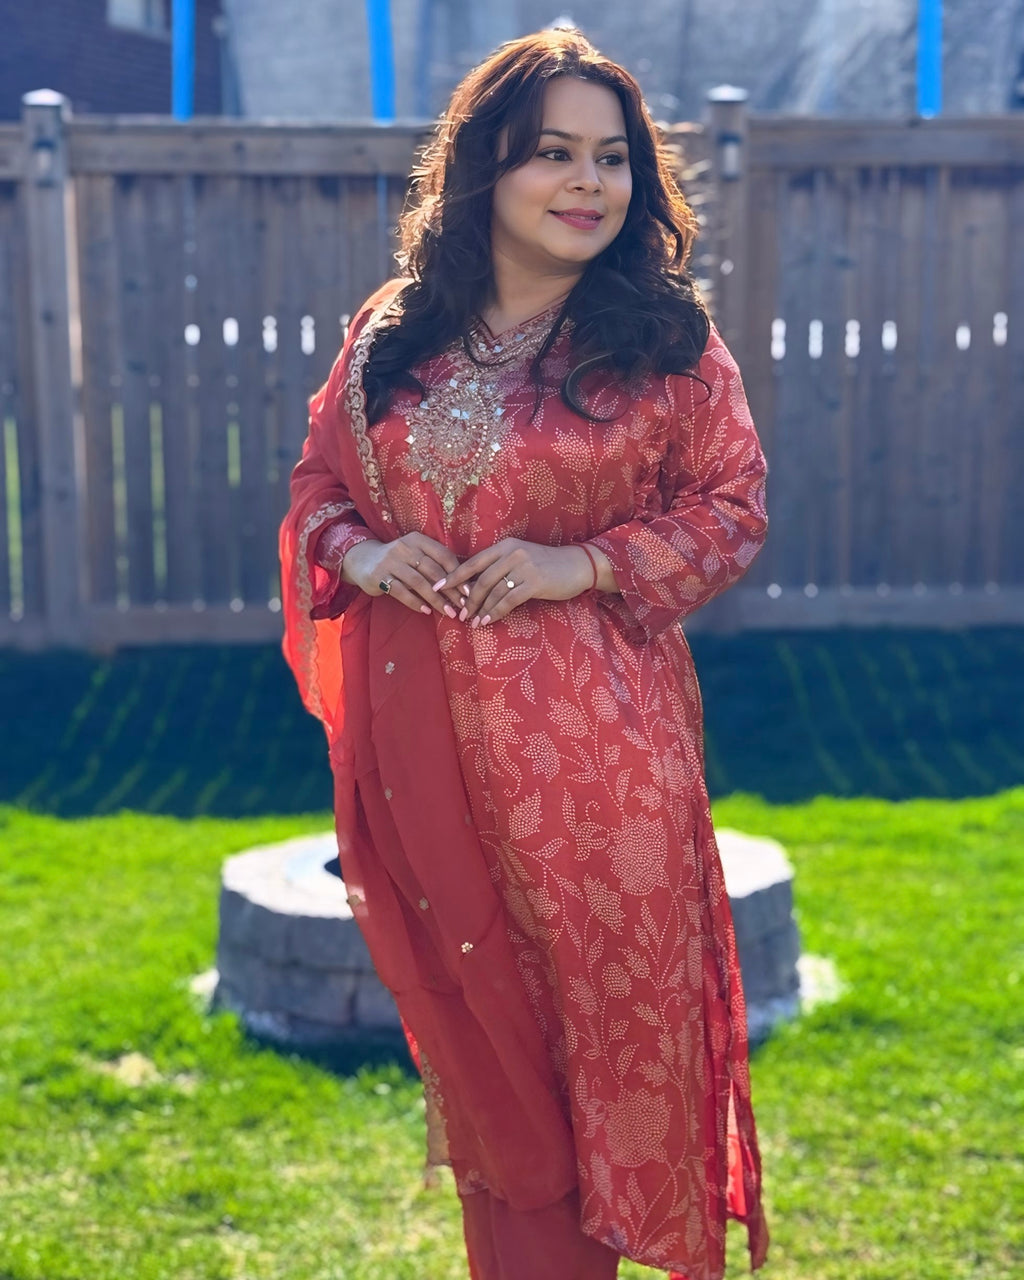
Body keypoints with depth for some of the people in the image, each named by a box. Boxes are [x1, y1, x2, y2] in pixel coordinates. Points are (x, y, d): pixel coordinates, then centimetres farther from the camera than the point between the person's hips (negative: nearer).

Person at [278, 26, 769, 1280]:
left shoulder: (666, 339, -2)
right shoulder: (388, 335, 6)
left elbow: (732, 506, 0)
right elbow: (318, 485, 15)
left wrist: (580, 566, -14)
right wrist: (361, 554, -7)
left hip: (597, 734, -3)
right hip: (423, 731, 3)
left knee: (620, 996, 4)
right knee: (471, 1021, 13)